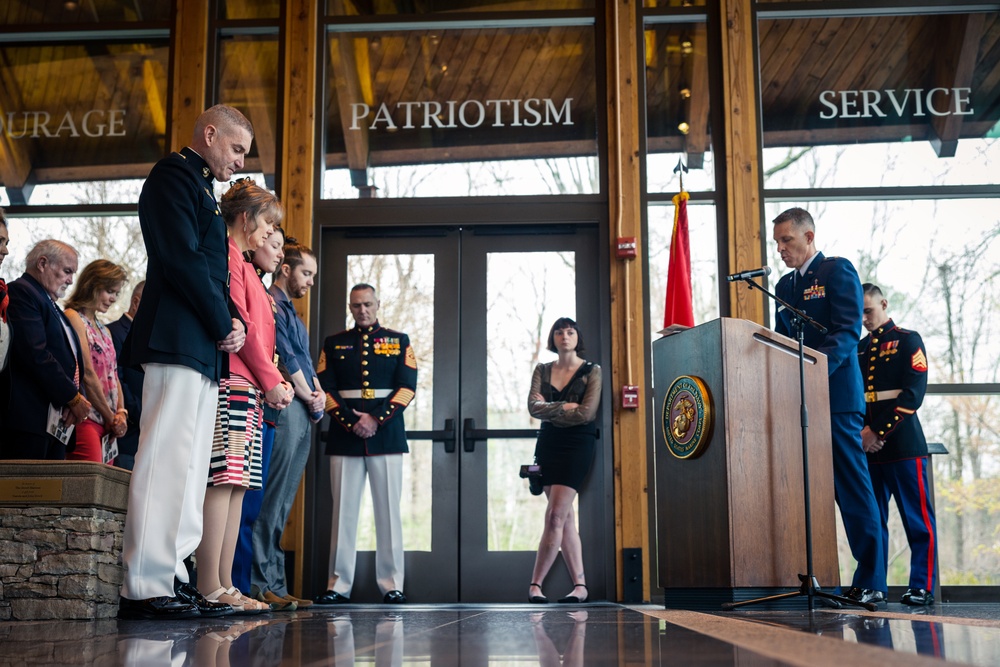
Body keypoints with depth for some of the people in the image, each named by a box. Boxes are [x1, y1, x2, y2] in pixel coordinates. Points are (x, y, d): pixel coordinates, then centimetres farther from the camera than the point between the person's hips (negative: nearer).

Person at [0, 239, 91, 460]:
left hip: (57, 423, 9)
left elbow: (73, 360, 21)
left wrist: (79, 395, 0)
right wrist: (73, 398, -11)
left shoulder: (54, 308, 26)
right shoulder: (20, 292, -5)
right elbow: (36, 355, -16)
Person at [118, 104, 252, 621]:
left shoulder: (200, 187, 27)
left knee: (189, 467, 8)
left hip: (202, 348, 10)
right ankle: (145, 588, -11)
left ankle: (171, 578, 12)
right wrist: (224, 326, -9)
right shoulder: (174, 175, -3)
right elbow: (183, 258, -15)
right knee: (168, 460, -12)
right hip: (177, 341, -10)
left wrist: (232, 321, 7)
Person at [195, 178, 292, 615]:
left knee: (236, 487, 5)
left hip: (247, 388, 10)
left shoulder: (241, 262, 27)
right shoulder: (226, 255, -3)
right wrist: (271, 380, -8)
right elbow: (239, 322, -11)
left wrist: (274, 382, 14)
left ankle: (224, 585, 6)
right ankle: (210, 589, -14)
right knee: (224, 481, -13)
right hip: (233, 382, -10)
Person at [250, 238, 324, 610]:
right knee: (273, 503, -11)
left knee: (282, 505, 7)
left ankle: (274, 583, 9)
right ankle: (263, 583, -10)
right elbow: (284, 358, -12)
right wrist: (309, 397, -3)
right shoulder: (271, 305, -5)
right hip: (285, 409, -10)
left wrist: (318, 391, 5)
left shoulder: (290, 311, 27)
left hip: (303, 415, 10)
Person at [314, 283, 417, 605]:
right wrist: (350, 421, -10)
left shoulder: (399, 341, 11)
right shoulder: (334, 343, 13)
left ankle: (392, 584, 4)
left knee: (388, 509, -1)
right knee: (343, 509, 2)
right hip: (344, 434, 1)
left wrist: (377, 419, -11)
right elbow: (325, 388, 4)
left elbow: (407, 386, 1)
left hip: (386, 433, -1)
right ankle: (339, 584, 6)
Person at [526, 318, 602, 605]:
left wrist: (549, 411, -5)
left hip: (576, 445, -4)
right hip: (548, 445, 4)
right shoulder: (542, 371, 12)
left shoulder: (592, 371, 1)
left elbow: (586, 413, -11)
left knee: (555, 516, -12)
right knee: (565, 517, 2)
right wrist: (565, 407, -13)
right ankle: (580, 584, 4)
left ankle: (535, 584, -8)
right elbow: (533, 407, -3)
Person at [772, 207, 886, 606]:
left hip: (835, 396, -7)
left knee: (852, 488, -6)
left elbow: (848, 331, -12)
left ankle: (871, 581, -2)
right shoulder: (785, 285, 21)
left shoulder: (838, 271, 0)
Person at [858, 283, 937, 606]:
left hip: (902, 443, -5)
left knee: (917, 520, -2)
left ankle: (922, 587, 2)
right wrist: (862, 433, -2)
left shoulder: (908, 340, 3)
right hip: (867, 446, 5)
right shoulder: (859, 348, 18)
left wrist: (879, 432, -13)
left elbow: (912, 395, -8)